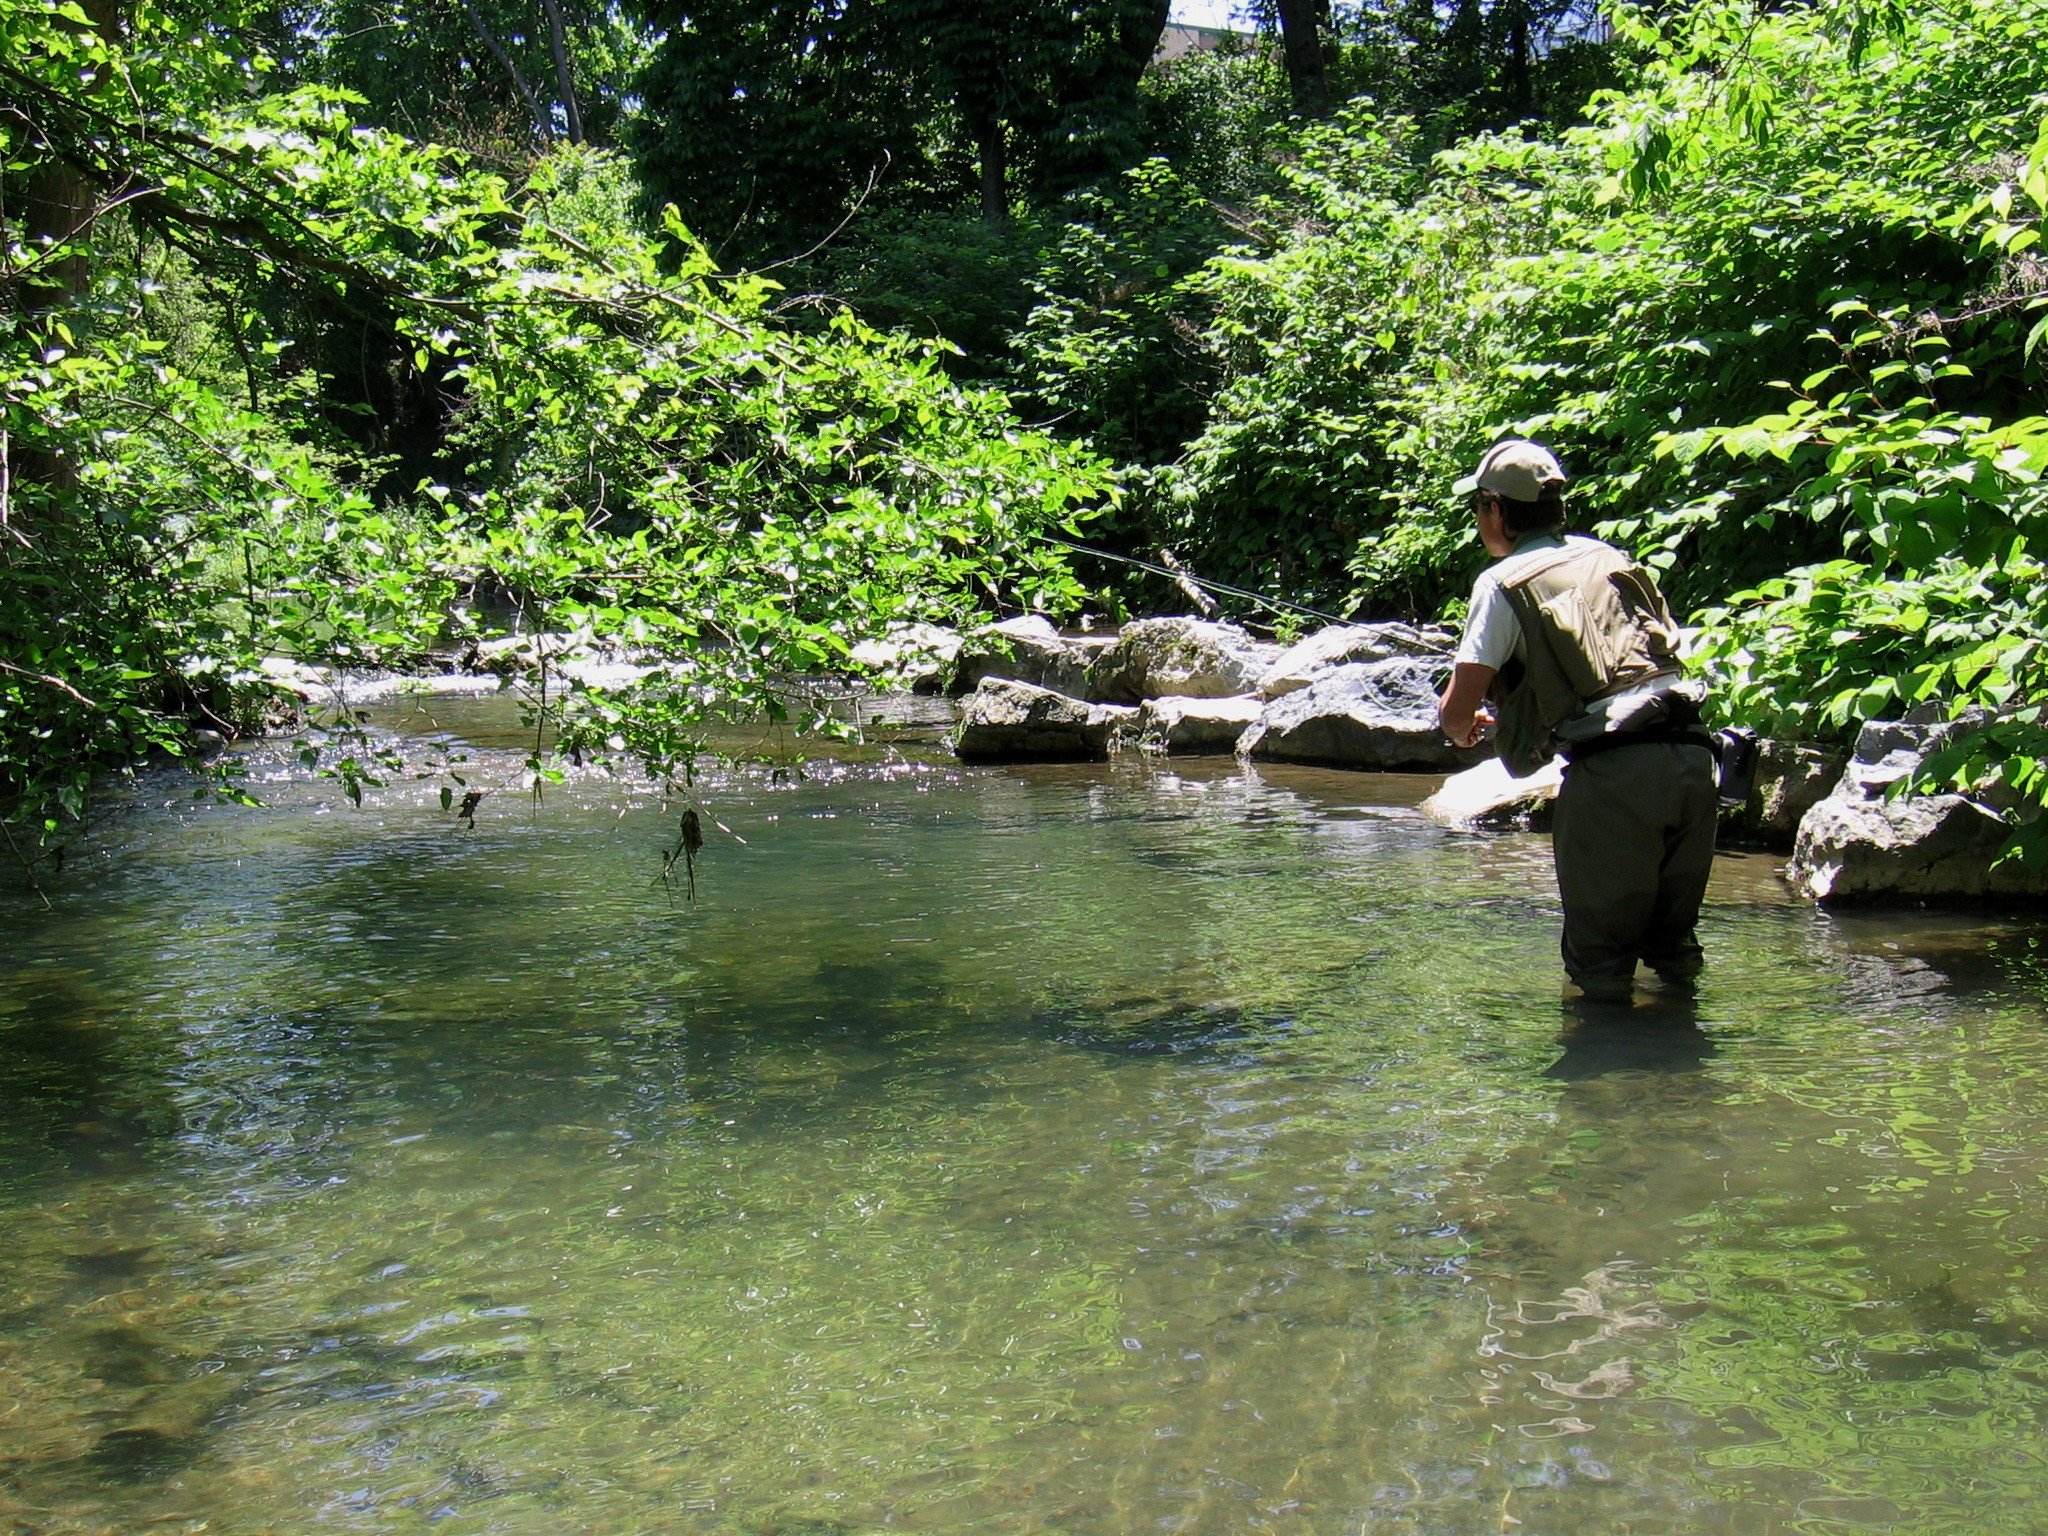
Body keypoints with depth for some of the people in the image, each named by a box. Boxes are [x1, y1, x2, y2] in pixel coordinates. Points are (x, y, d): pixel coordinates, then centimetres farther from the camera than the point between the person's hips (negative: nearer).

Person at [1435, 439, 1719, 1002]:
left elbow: (1457, 711, -2)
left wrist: (1464, 728, 25)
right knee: (1673, 937, 22)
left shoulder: (1503, 583, 4)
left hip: (1611, 772, -6)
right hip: (1691, 753, 6)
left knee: (1599, 955, 9)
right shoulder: (1612, 558, 22)